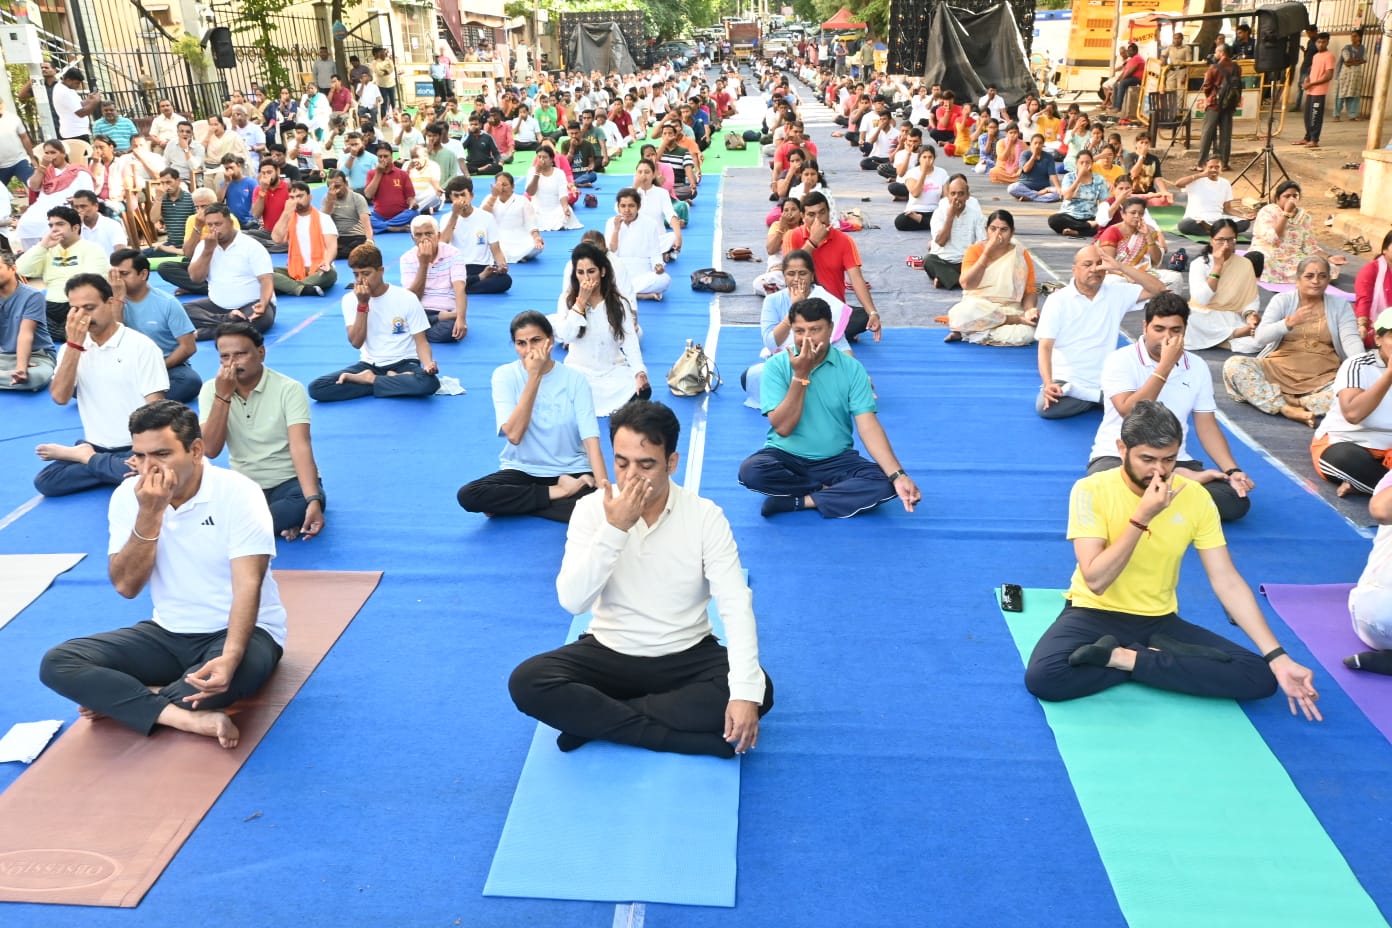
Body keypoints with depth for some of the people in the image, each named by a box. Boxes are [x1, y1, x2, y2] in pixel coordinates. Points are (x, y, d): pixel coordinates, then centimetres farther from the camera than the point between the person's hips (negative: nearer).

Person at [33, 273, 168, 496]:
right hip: (95, 446, 3)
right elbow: (60, 397, -8)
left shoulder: (142, 346, -7)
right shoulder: (71, 348, 7)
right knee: (44, 481, -20)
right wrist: (74, 344, -14)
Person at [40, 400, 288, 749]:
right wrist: (149, 513, -22)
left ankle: (121, 700, -13)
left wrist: (229, 657, -41)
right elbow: (126, 587, -9)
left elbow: (247, 586, -24)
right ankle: (187, 717, -26)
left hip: (238, 631, -4)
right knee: (57, 663, -14)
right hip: (168, 633, 5)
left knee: (242, 668, -39)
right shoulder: (127, 496, -4)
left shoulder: (238, 493, -18)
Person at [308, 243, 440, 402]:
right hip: (369, 365, 3)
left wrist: (428, 364, -29)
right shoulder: (350, 299, -1)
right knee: (316, 389, -20)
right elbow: (356, 342, -10)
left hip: (403, 363, -2)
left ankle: (368, 379, -14)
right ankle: (393, 380, -14)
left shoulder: (407, 298, -9)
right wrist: (362, 304, -18)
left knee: (429, 382, -38)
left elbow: (421, 341, -7)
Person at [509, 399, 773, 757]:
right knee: (527, 682, -24)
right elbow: (572, 602, -18)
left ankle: (595, 719, -19)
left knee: (759, 690, -28)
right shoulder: (591, 509, -10)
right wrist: (613, 529, -29)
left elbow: (736, 605, -20)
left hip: (687, 656, 0)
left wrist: (745, 691, -33)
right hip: (609, 653, 1)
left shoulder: (705, 516, -13)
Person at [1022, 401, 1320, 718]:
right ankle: (1157, 657, -12)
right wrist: (1142, 516, -30)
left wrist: (1278, 657, -13)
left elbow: (1227, 581, -5)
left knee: (1261, 677, -16)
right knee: (1043, 677, -34)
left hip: (1160, 621, 4)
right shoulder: (1091, 490, -15)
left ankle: (1122, 658, -11)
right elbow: (1095, 580, -22)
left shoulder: (1196, 498, -6)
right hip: (1095, 614, -3)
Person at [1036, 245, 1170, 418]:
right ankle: (1102, 399, -7)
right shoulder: (1057, 300, -4)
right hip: (1066, 381, 0)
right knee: (1045, 406, -31)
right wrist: (1048, 383, -26)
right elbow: (1045, 347, -10)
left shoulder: (1116, 293, 4)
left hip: (1105, 382, 1)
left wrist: (1120, 267, -14)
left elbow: (1159, 290, -6)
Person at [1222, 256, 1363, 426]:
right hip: (1278, 371, 0)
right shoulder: (1282, 300, 5)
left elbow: (1350, 339, -5)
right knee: (1233, 365, -27)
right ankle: (1288, 410, -36)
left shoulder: (1340, 305, 9)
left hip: (1323, 377, 1)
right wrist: (1289, 323, -26)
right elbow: (1260, 337, -7)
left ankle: (1274, 403, -33)